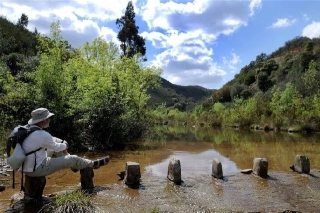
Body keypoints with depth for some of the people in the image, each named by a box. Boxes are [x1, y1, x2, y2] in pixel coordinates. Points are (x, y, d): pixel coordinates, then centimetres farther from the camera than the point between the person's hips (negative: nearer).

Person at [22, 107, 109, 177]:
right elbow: (56, 147, -10)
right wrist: (65, 146, 10)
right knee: (73, 159, -5)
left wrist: (62, 142, 9)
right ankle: (93, 164, 18)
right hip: (37, 170, -9)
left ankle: (73, 165, 28)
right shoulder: (42, 135, -26)